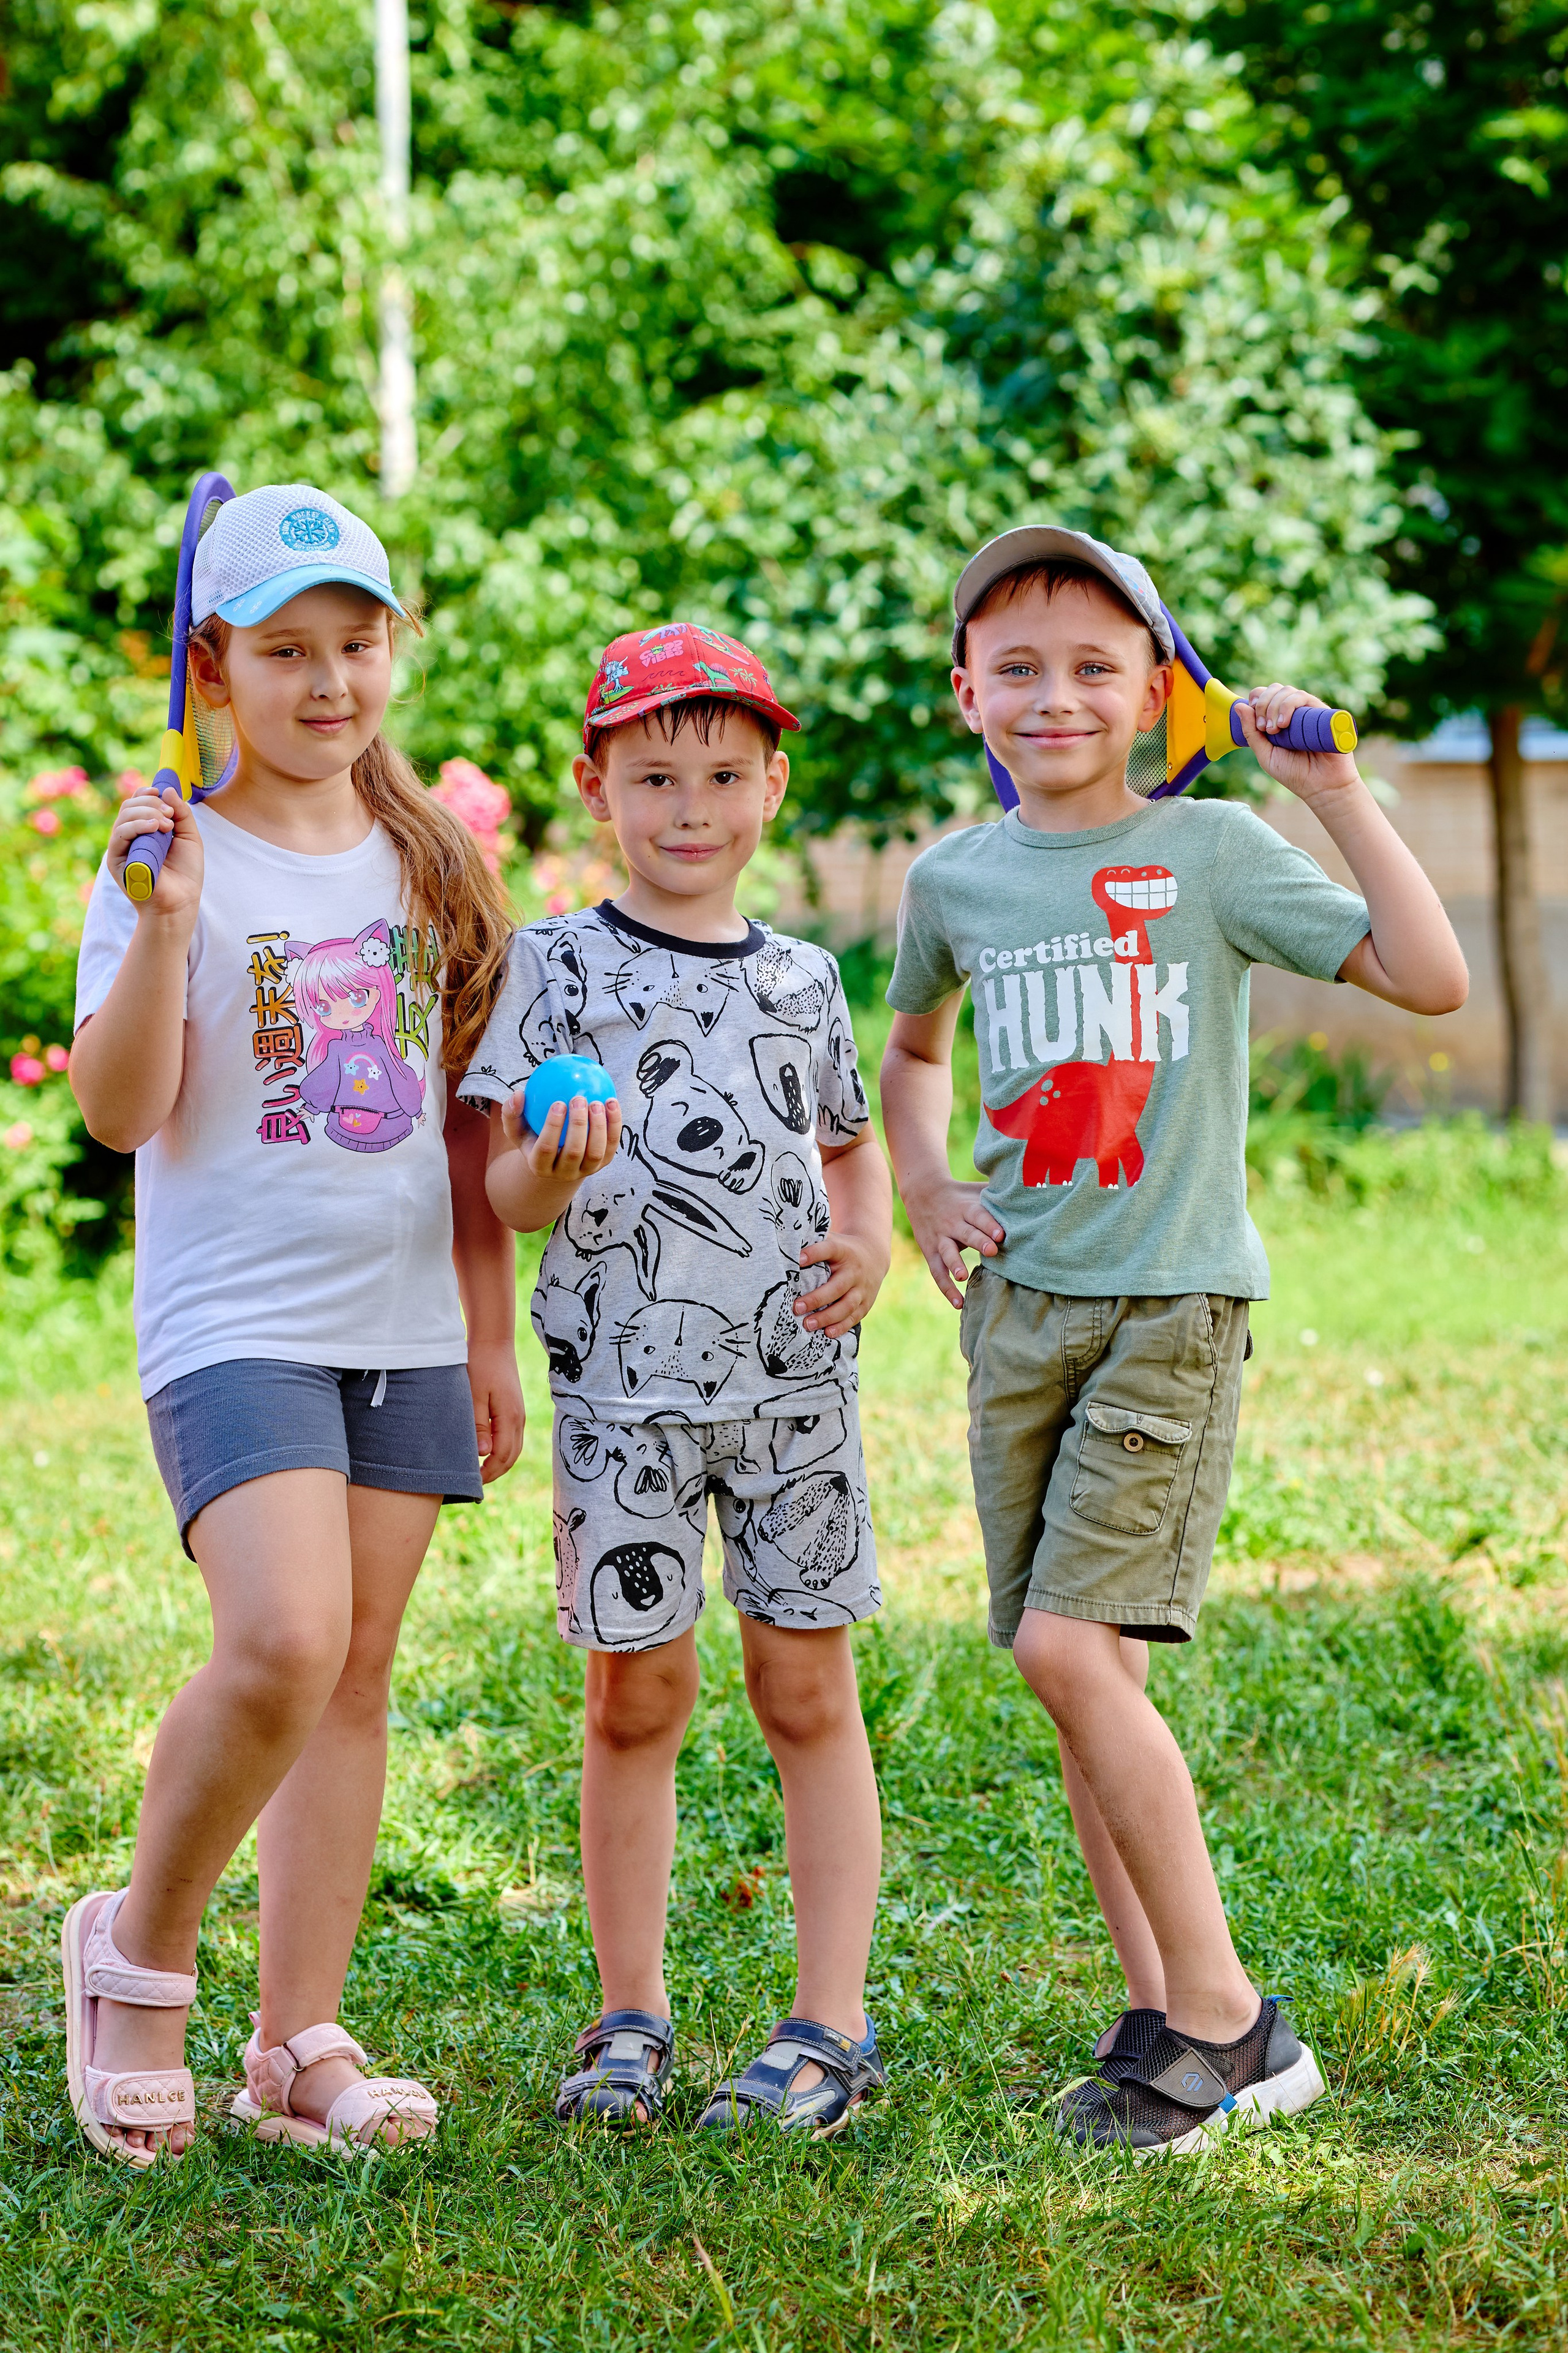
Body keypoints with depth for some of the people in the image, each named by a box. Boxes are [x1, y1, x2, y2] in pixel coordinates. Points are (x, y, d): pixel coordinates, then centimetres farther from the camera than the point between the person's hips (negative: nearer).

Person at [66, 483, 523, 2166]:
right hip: (235, 1317, -5)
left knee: (357, 1669, 4)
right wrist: (164, 923, -25)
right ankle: (137, 1954, 2)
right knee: (284, 1645, -21)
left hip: (404, 1325, 5)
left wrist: (490, 1333, 15)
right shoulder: (175, 860, -4)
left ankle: (299, 2044, 11)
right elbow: (121, 1111, -13)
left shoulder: (423, 863, 11)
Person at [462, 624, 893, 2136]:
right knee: (635, 1694, 4)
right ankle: (630, 2015, 16)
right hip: (625, 1381, -2)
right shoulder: (556, 965, 0)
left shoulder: (800, 977, 10)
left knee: (806, 1688, 3)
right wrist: (558, 1164, -26)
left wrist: (872, 1243, 2)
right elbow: (506, 1198, -3)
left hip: (793, 1378, 2)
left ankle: (831, 2023, 8)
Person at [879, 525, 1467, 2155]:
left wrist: (1334, 791, -15)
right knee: (1082, 1677, 4)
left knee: (1070, 1647, -16)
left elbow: (1432, 979, -13)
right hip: (1021, 1308, 5)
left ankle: (1220, 2015, -7)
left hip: (1174, 1303, -5)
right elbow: (914, 1047, 30)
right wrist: (924, 1190, 13)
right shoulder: (955, 878, 9)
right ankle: (1166, 2018, 13)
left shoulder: (1211, 852, -4)